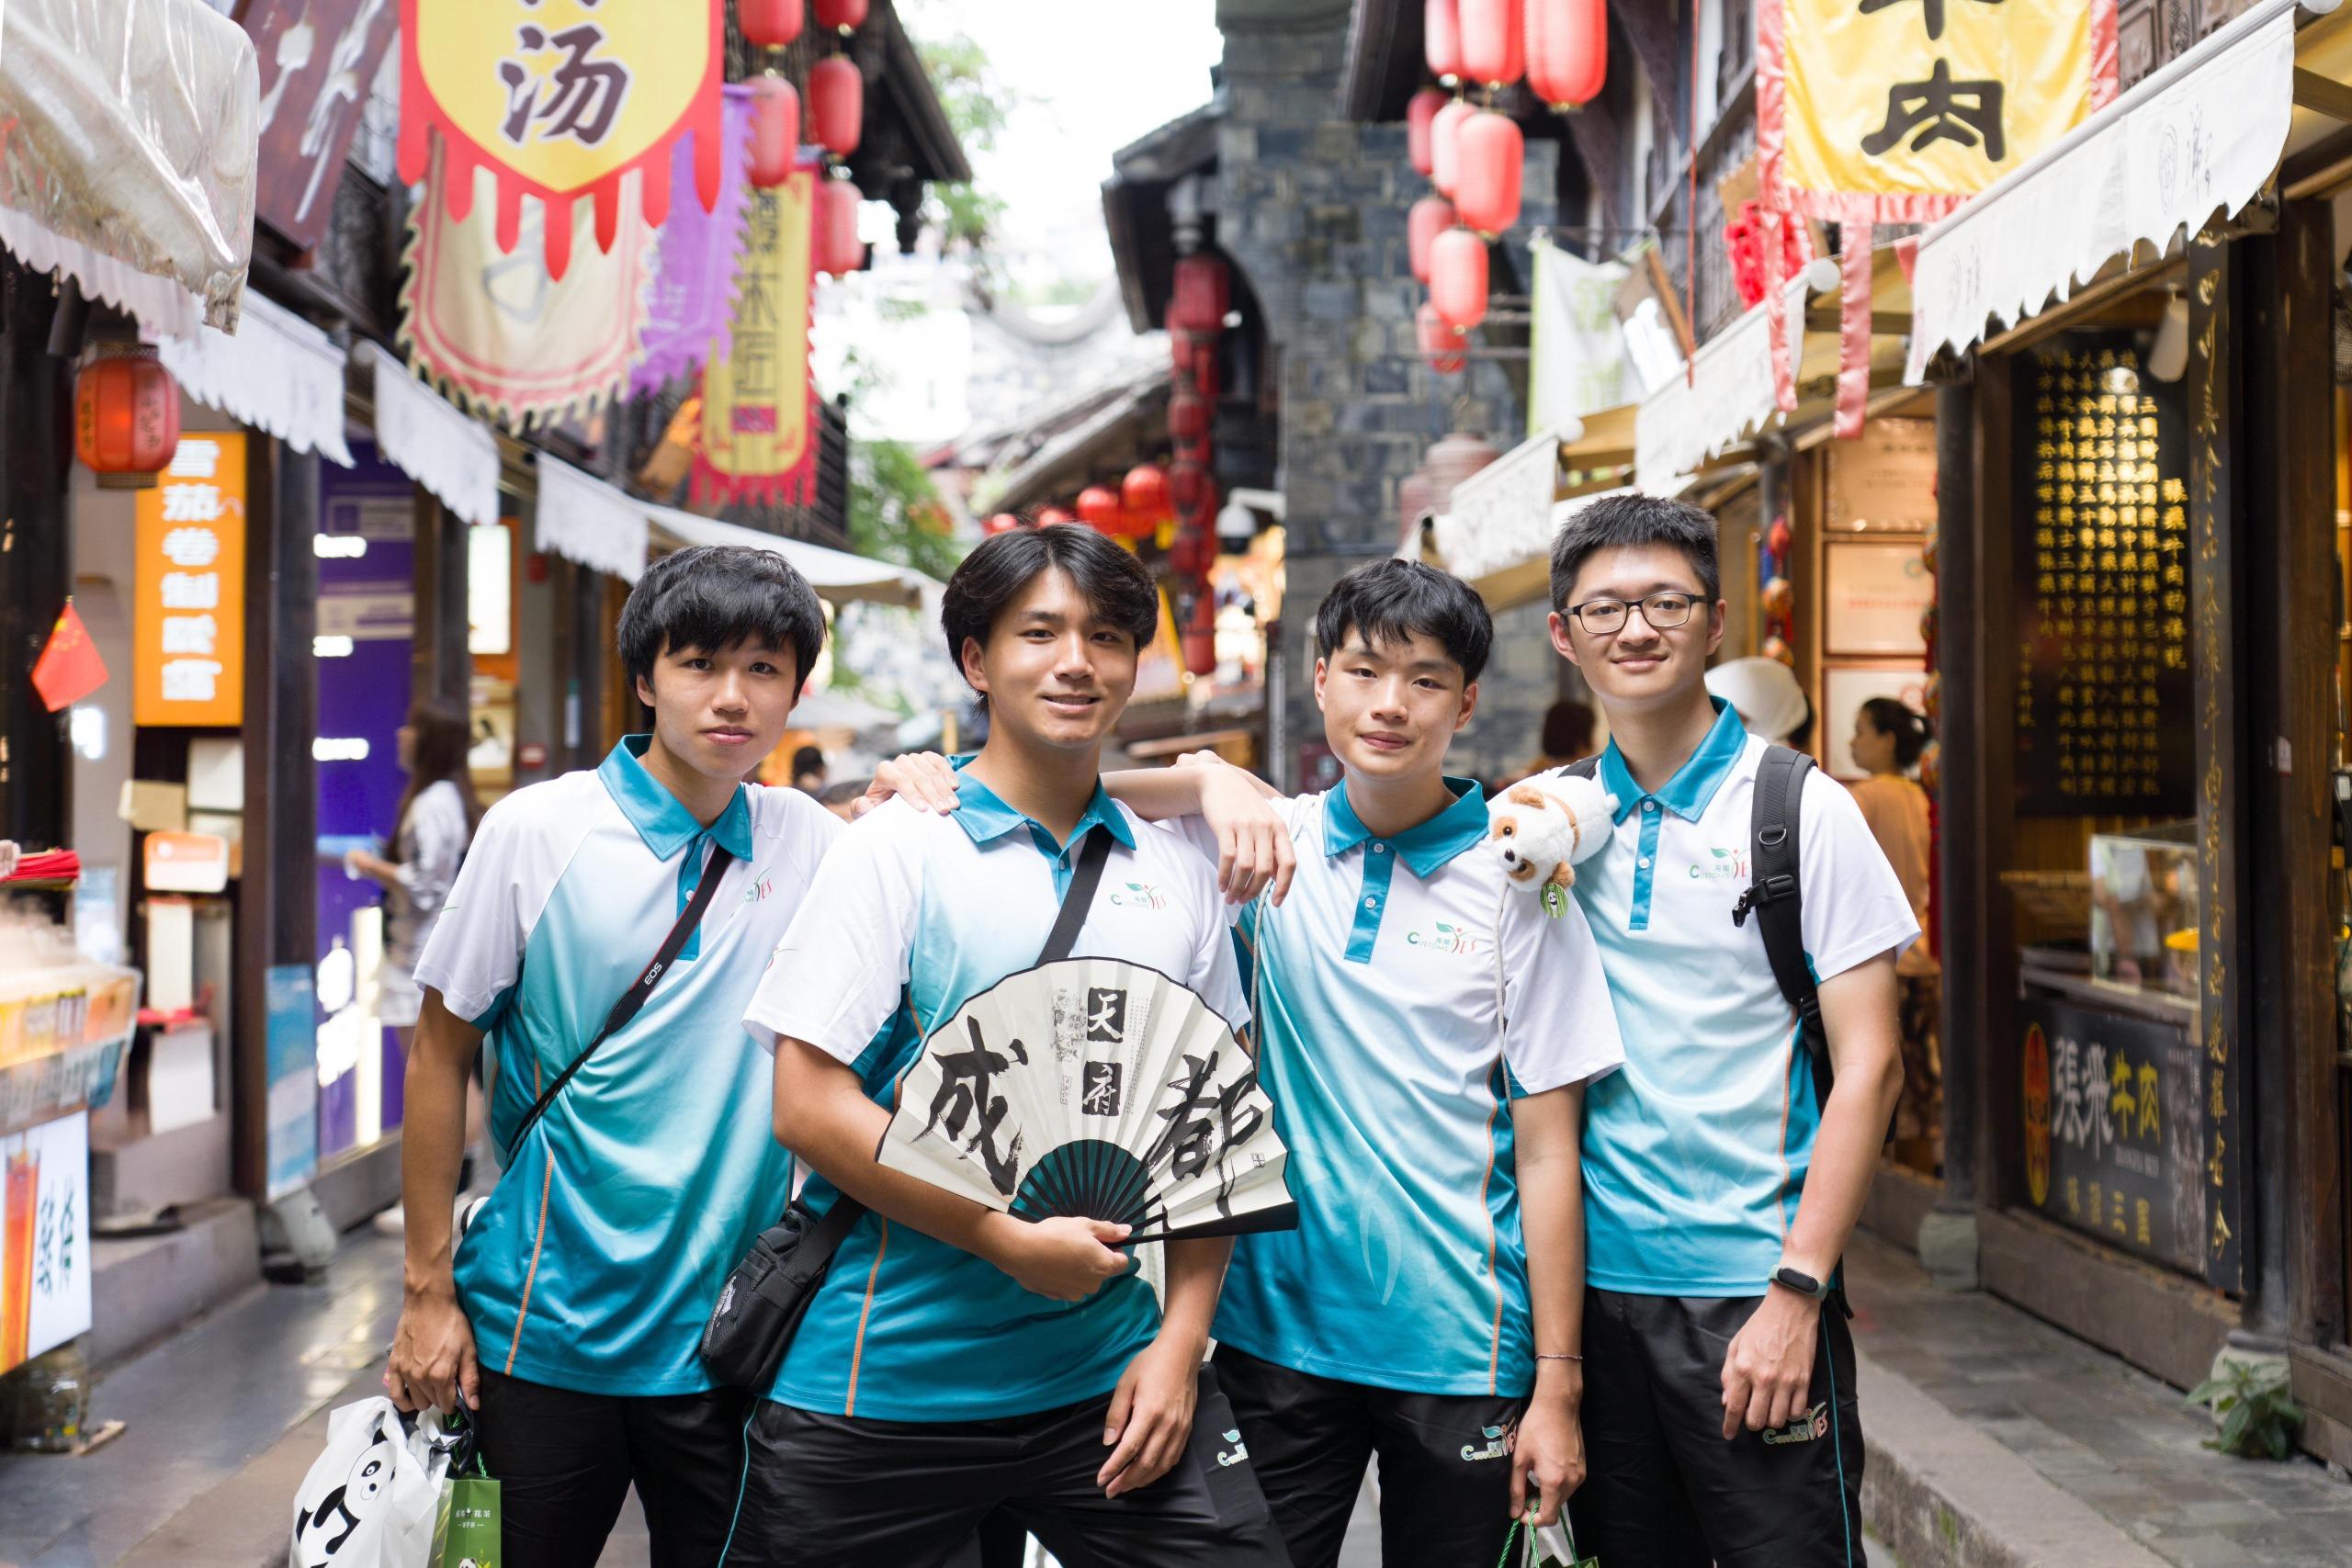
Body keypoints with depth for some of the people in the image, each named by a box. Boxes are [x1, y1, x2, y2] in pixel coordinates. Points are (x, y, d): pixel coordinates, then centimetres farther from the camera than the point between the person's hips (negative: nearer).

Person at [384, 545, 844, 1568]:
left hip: (731, 1332, 2)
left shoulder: (812, 843, 2)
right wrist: (428, 1290, -2)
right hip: (548, 1330, -2)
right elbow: (441, 1052, -1)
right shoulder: (538, 832, -6)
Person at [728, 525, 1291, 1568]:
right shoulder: (898, 848, -5)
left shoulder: (1175, 875, 7)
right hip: (883, 1388, -3)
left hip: (1104, 1384, 3)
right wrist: (1013, 1242, -11)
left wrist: (1180, 1341, 2)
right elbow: (809, 1107, -11)